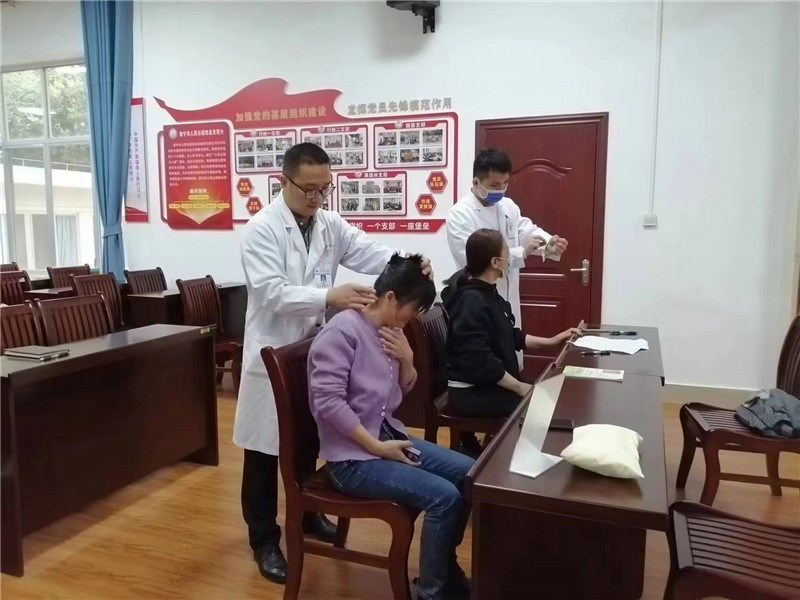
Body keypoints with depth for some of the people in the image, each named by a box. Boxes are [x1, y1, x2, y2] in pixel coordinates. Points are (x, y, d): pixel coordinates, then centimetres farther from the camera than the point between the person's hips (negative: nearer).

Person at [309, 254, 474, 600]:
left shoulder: (389, 331, 7)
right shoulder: (342, 331, -18)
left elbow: (404, 390, 18)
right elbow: (328, 402, -25)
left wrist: (407, 359, -3)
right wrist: (377, 447, -21)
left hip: (388, 435, 9)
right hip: (352, 456, -9)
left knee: (468, 473, 4)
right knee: (444, 496, -19)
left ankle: (445, 567, 24)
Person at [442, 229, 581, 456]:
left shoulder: (487, 293, 10)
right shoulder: (471, 302, -21)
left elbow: (510, 337, 17)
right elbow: (479, 360, -27)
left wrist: (551, 341, 10)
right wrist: (519, 387, -19)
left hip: (490, 385, 10)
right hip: (470, 391, -10)